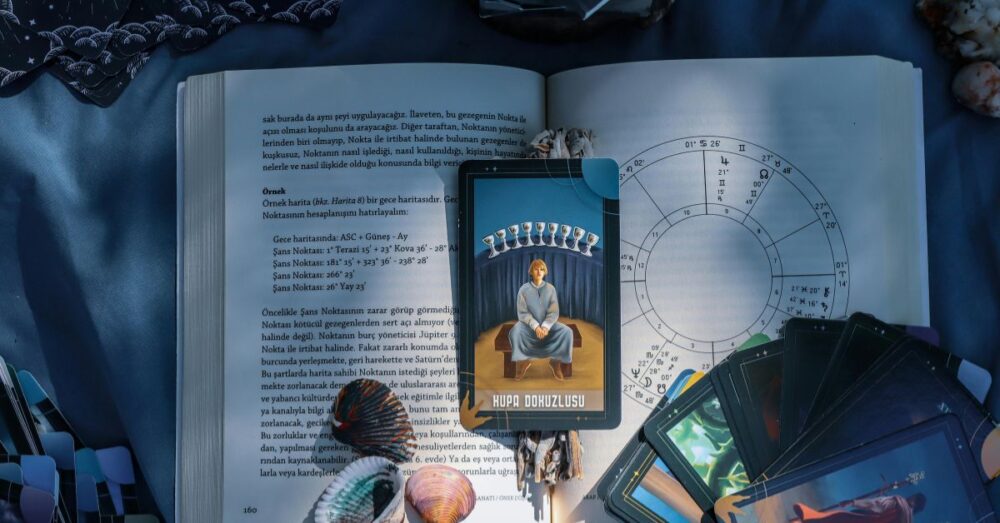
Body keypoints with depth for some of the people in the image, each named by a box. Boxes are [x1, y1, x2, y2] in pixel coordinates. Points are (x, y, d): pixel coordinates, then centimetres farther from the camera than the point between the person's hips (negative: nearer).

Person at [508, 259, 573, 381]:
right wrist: (535, 326, -23)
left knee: (567, 332, -24)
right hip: (529, 324, -1)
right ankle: (523, 360, -10)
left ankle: (555, 361, -3)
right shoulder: (524, 289, -4)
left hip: (547, 324, 2)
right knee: (515, 331, -34)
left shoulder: (550, 288, 0)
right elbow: (522, 313, -8)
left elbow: (554, 312, -5)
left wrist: (545, 326, -22)